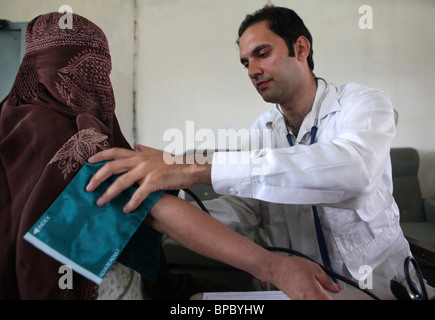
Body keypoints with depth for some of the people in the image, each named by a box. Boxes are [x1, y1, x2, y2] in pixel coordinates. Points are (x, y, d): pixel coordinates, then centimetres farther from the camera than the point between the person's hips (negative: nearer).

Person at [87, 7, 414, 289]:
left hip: (381, 280, -2)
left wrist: (199, 168, -42)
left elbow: (352, 169, -35)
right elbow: (245, 208, -4)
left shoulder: (365, 103, -13)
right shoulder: (261, 131, 3)